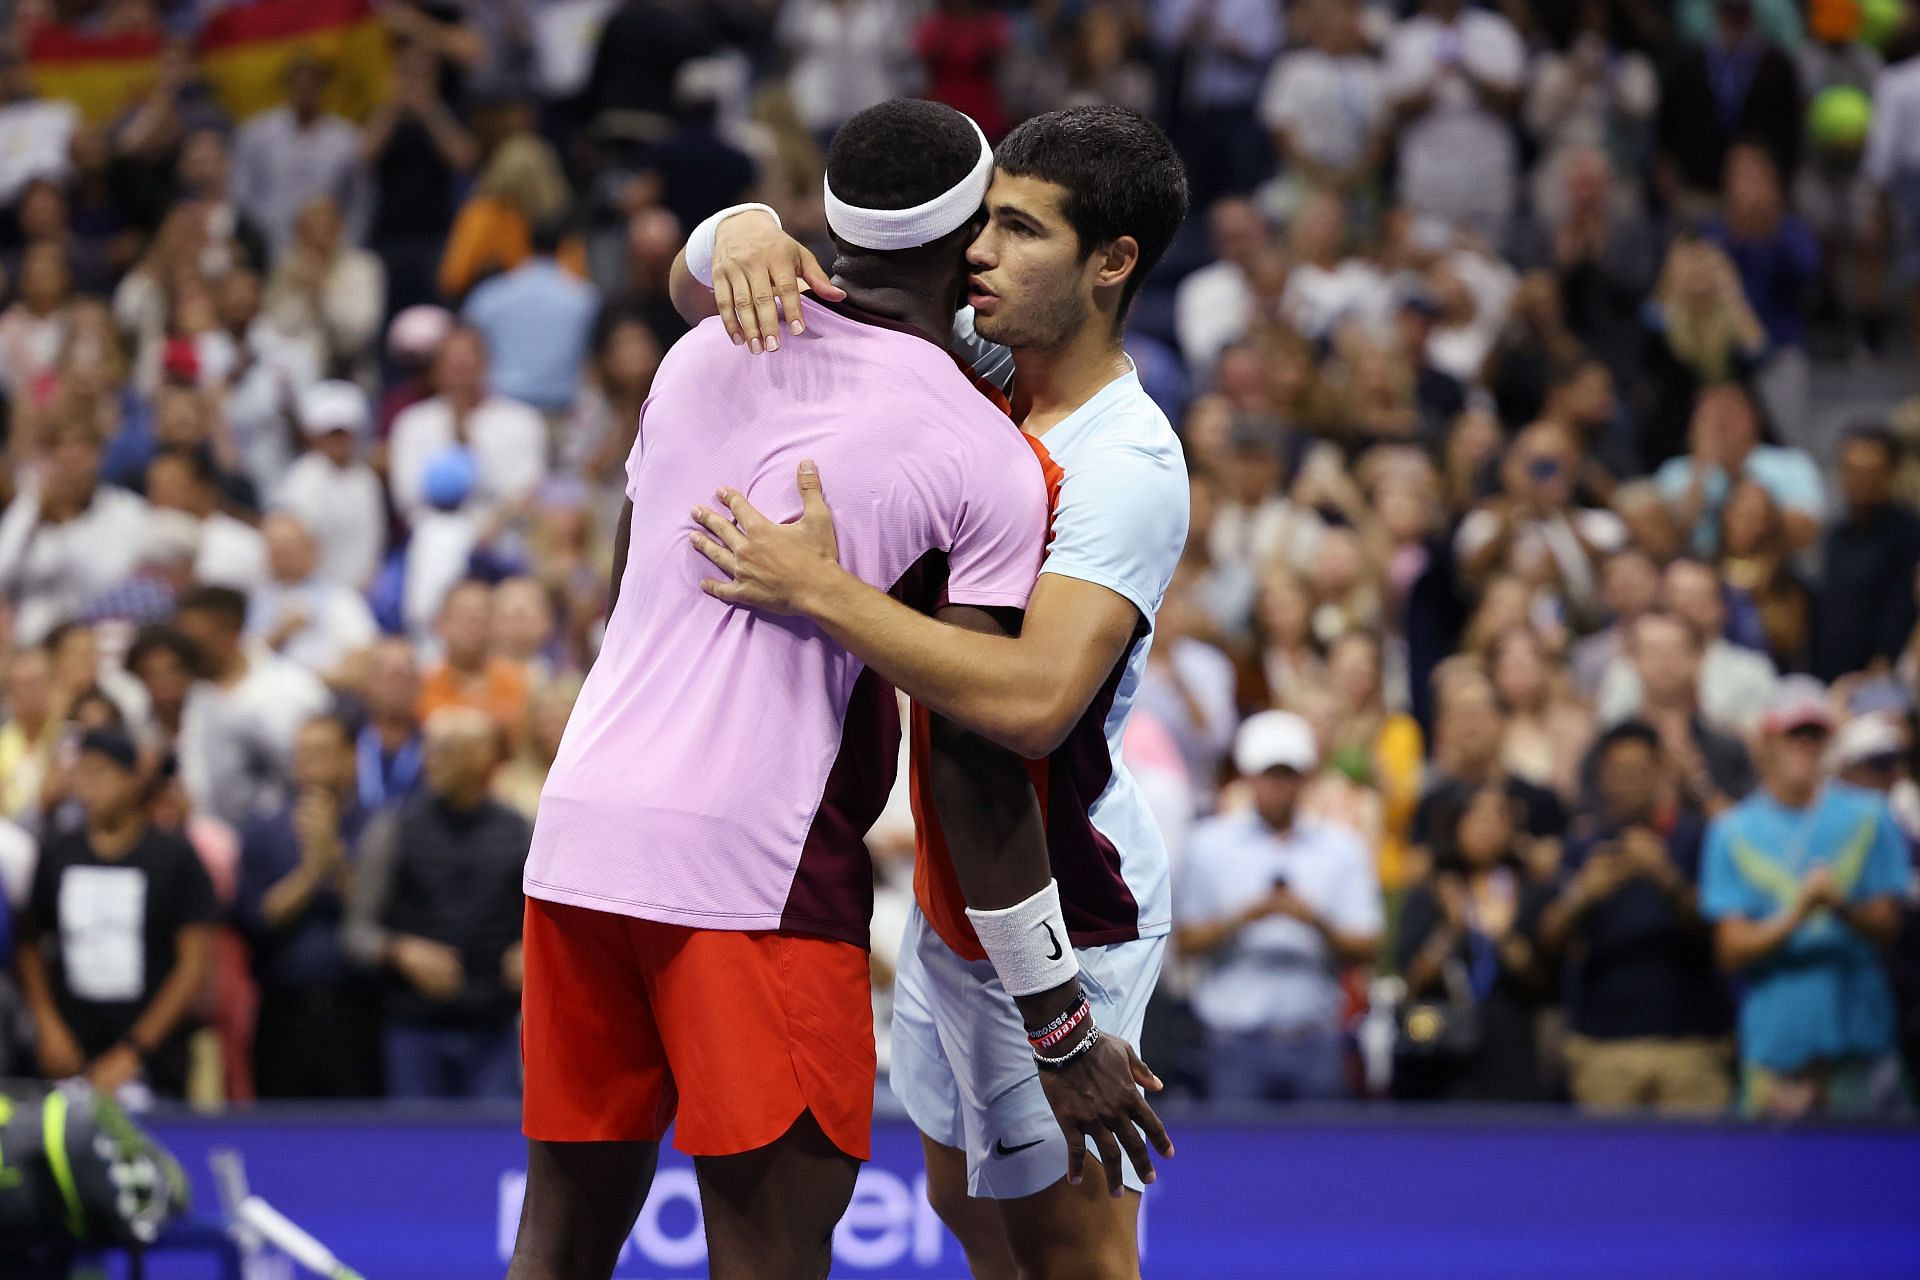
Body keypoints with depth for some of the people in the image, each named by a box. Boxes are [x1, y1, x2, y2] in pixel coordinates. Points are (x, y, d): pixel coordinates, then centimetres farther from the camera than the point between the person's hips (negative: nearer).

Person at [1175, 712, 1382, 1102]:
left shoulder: (1342, 849, 9)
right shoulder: (1210, 845, 8)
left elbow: (1366, 950, 5)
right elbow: (1186, 941, 4)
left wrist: (1316, 922, -14)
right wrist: (1243, 918, -13)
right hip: (1237, 1037, -1)